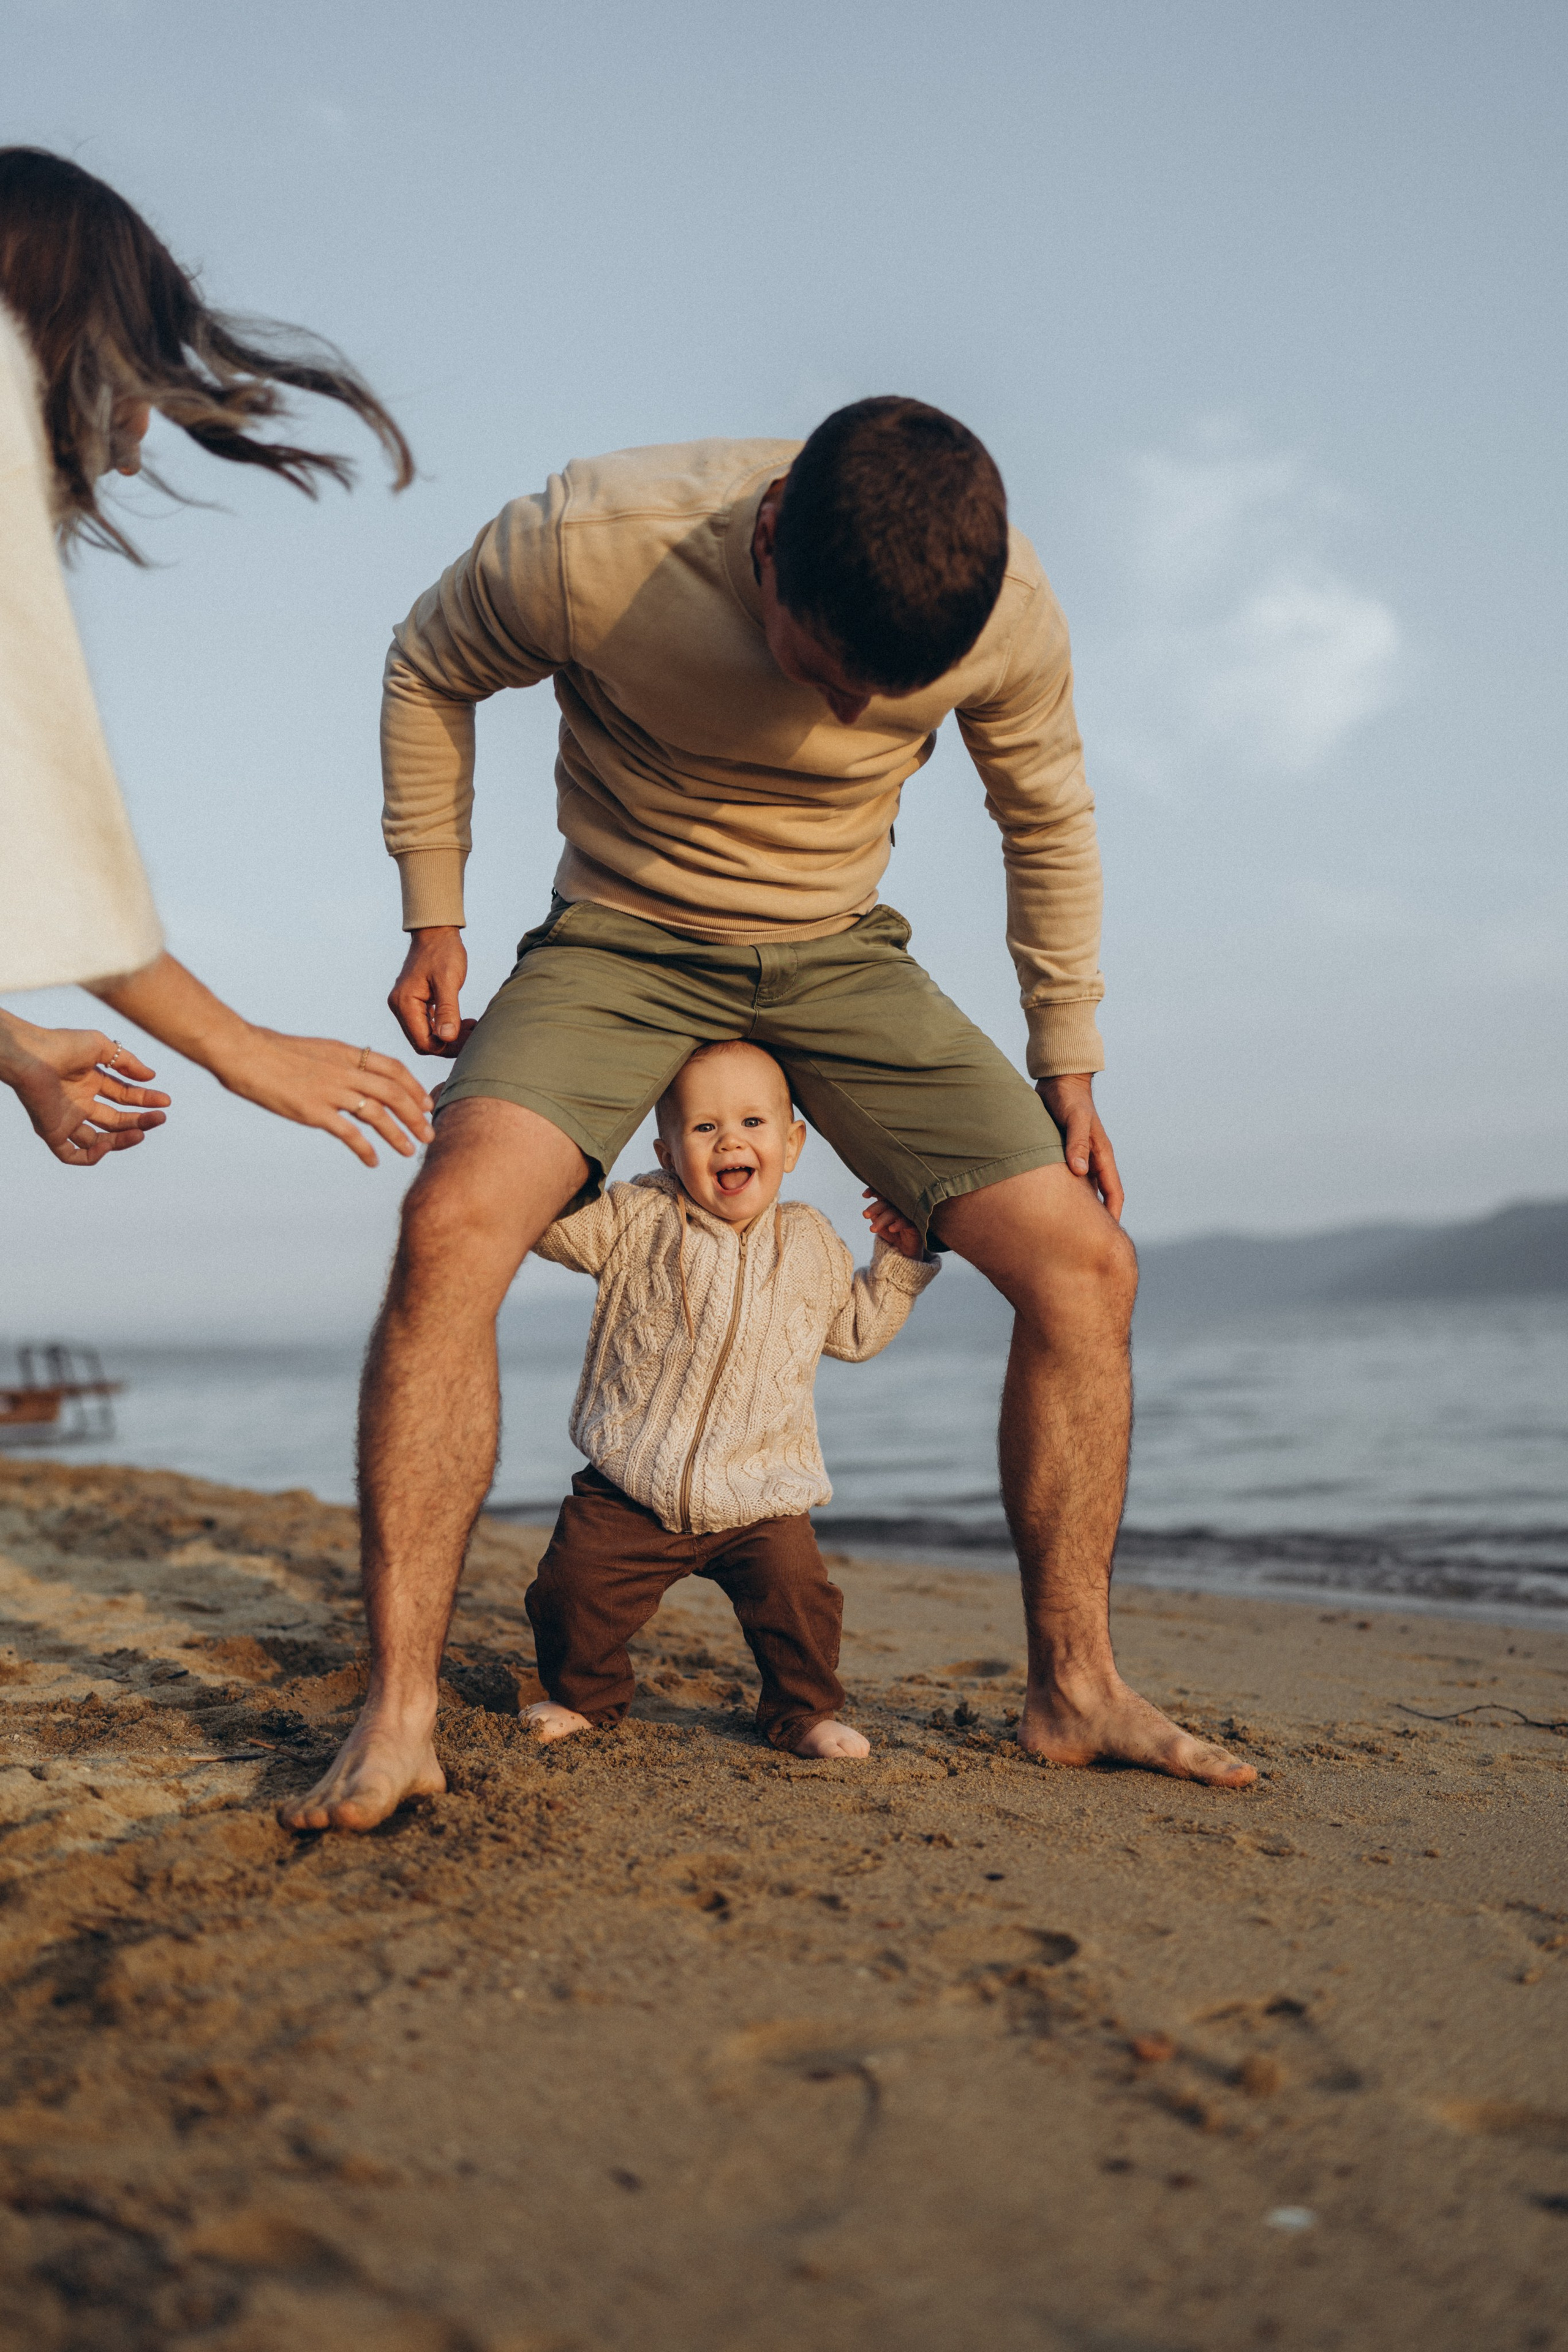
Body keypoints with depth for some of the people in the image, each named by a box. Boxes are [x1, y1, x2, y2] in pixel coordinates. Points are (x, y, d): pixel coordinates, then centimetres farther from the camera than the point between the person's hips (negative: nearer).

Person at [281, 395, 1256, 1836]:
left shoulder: (1010, 615, -20)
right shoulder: (585, 546, -28)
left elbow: (1048, 815, 1)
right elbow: (431, 674, -5)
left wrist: (1067, 1065, 4)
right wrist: (434, 920, -4)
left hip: (838, 955, 2)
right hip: (619, 943, -2)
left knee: (1085, 1264, -10)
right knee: (453, 1225, -29)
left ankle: (1076, 1689, 5)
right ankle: (398, 1715, -21)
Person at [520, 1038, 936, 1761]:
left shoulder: (810, 1242, 7)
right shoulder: (637, 1218, -2)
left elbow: (857, 1329, 21)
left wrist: (900, 1257, 10)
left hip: (759, 1499, 1)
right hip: (631, 1489, -1)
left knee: (796, 1590, -17)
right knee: (572, 1585, -8)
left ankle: (802, 1710, 10)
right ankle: (585, 1694, 23)